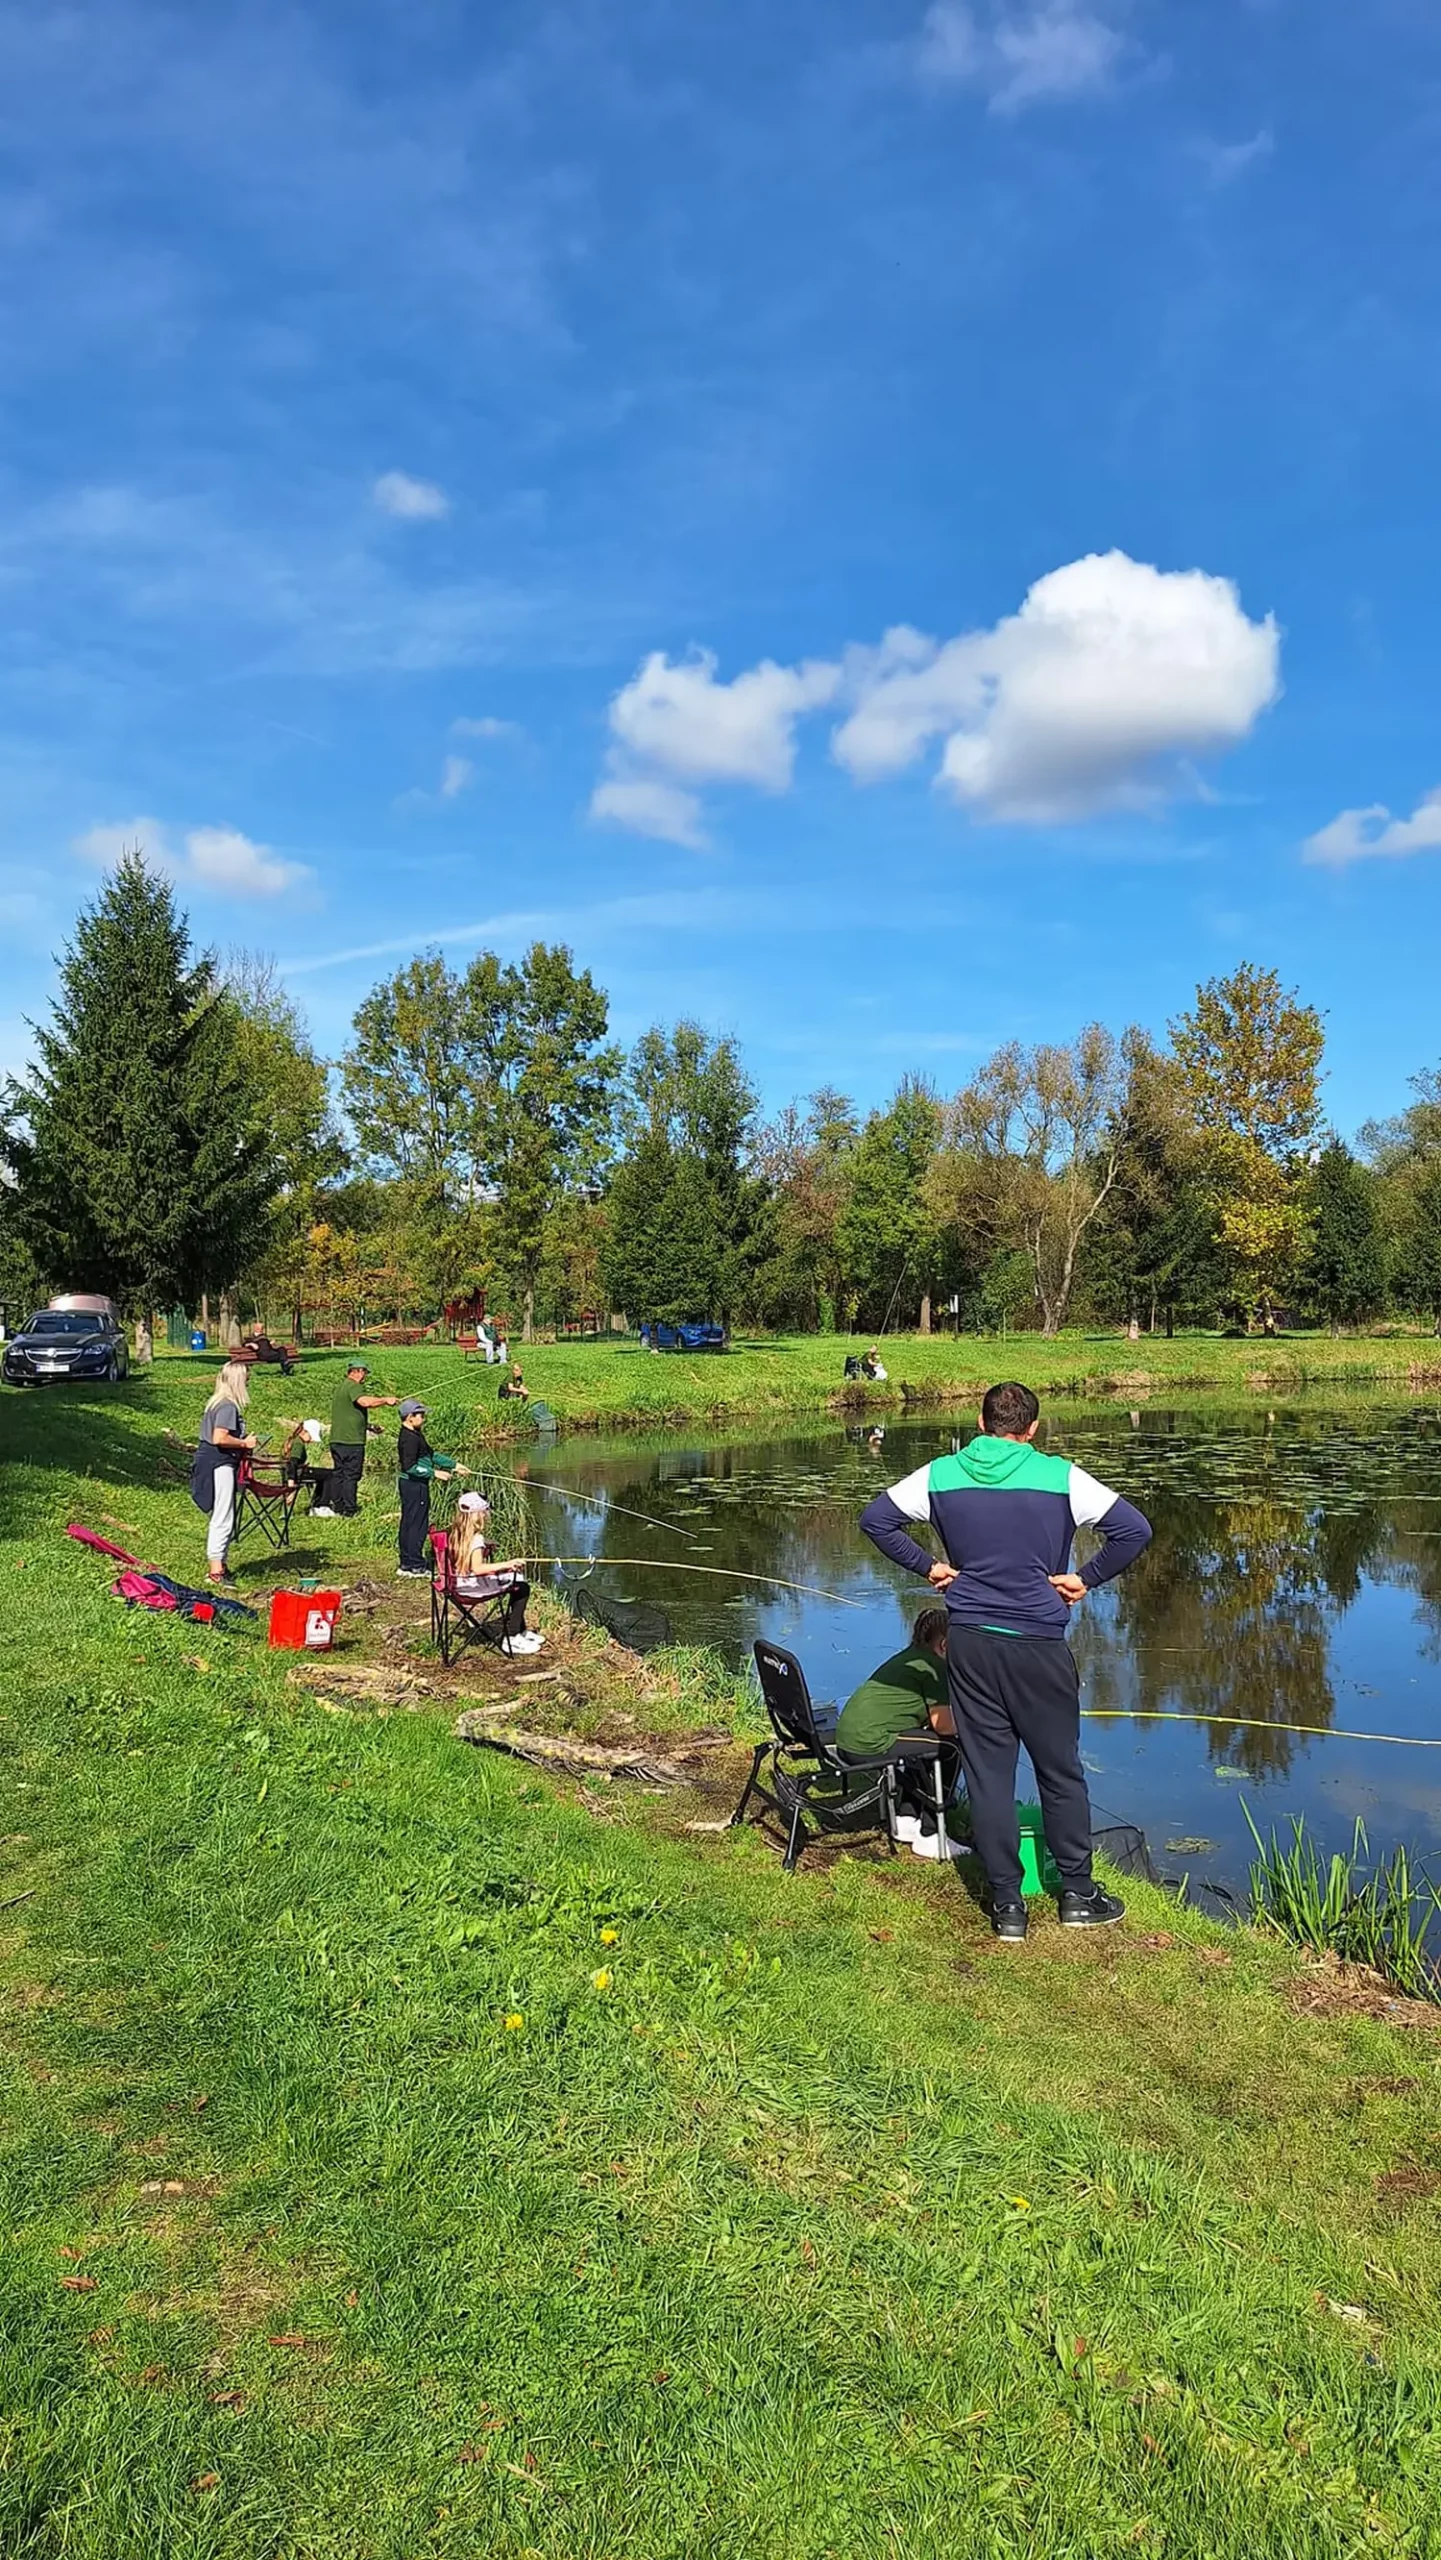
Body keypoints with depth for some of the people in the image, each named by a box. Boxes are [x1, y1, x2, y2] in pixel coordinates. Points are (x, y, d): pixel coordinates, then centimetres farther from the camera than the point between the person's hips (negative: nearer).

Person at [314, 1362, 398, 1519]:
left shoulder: (340, 1388, 20)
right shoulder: (352, 1386, -11)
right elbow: (365, 1401, -30)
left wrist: (368, 1425, 31)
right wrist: (385, 1400, -20)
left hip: (336, 1439, 9)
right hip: (351, 1441, -9)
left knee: (338, 1474, 12)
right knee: (351, 1476, -4)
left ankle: (337, 1508, 16)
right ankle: (349, 1512, -2)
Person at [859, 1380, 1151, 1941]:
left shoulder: (941, 1475, 0)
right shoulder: (1059, 1477, -7)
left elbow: (876, 1518, 5)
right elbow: (1134, 1528, -11)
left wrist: (927, 1567, 8)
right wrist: (1086, 1579, -2)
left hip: (970, 1643, 2)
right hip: (1039, 1645, -2)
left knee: (987, 1773, 9)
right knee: (1060, 1772, 13)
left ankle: (1007, 1905, 15)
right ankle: (1078, 1895, 24)